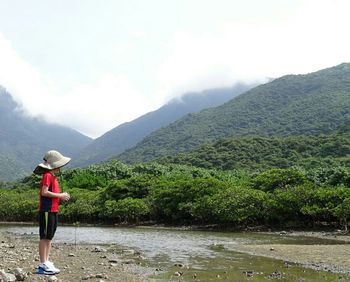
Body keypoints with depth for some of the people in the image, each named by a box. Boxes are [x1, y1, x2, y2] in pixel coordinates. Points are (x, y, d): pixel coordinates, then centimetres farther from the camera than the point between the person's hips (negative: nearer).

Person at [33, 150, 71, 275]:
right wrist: (60, 195, -16)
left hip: (53, 211, 10)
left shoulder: (53, 176, 17)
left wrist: (62, 196, 3)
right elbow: (44, 192, -22)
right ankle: (43, 265, -2)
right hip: (46, 211, -10)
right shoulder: (47, 175, -12)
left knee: (49, 237, 13)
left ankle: (46, 262, 19)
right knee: (44, 237, -6)